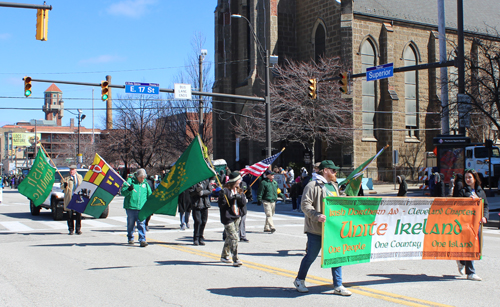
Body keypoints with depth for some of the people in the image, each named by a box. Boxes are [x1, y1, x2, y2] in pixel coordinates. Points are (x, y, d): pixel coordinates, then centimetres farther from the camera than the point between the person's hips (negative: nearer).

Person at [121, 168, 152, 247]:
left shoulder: (145, 184, 13)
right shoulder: (130, 181, 2)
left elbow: (149, 195, 21)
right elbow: (123, 192, -4)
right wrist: (129, 189, -25)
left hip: (141, 208, 1)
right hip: (130, 207, -1)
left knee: (141, 224, -9)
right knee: (131, 224, 9)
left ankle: (142, 240, -13)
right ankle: (130, 238, 28)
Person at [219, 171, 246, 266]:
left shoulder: (239, 190, 12)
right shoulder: (225, 190, -10)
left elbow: (244, 203, 6)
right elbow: (221, 204, -12)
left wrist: (239, 197, -13)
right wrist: (222, 196, -29)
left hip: (236, 217, 7)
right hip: (228, 217, -7)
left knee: (229, 237, 16)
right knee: (234, 237, -14)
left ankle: (224, 256, 31)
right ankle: (235, 260, -15)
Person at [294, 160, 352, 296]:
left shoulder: (334, 186, 17)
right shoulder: (313, 186, -10)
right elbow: (305, 204, -17)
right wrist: (317, 216, -29)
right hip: (316, 229, -7)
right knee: (311, 256, 4)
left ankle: (338, 286, 14)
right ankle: (299, 280, 25)